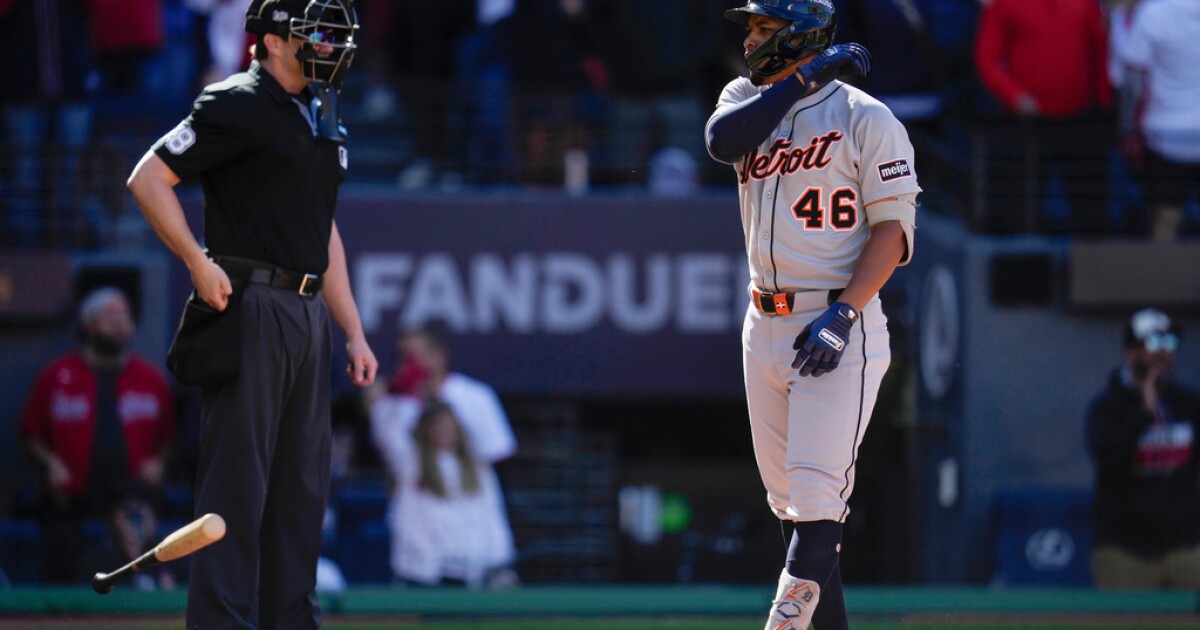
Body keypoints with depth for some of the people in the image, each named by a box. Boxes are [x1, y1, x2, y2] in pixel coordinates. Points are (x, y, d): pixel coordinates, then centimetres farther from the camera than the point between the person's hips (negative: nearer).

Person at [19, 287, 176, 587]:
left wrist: (157, 462, 0)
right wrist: (50, 463, -4)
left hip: (131, 503, 1)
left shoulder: (151, 379, 9)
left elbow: (167, 436, 19)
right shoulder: (56, 377, 5)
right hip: (69, 505, -1)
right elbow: (31, 432, 12)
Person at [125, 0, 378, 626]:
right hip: (249, 309, -9)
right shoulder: (238, 104, -8)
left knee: (302, 483, 10)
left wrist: (353, 333, 18)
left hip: (308, 315, 9)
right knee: (238, 480, -9)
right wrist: (200, 264, -17)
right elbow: (148, 177, -11)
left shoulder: (320, 115, 18)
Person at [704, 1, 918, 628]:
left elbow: (894, 229, -9)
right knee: (788, 498, 9)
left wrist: (843, 315, -20)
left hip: (837, 334, -7)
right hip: (764, 328, 7)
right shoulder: (748, 99, 13)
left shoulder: (864, 118, -5)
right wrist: (807, 75, -9)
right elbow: (723, 140, -11)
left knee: (815, 492, -15)